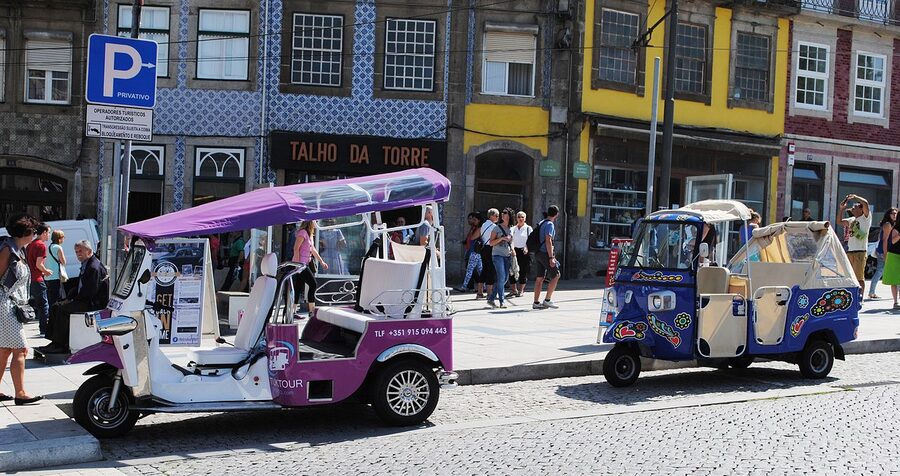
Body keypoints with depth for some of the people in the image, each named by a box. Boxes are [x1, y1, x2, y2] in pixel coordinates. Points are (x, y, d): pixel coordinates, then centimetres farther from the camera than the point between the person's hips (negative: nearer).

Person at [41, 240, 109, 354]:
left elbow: (91, 291, -22)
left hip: (93, 303, -11)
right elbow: (79, 287, 22)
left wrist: (75, 299, -12)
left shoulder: (94, 267, -17)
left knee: (62, 308, -21)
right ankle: (55, 341, 1)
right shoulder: (85, 265, 18)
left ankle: (59, 345, -15)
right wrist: (69, 298, 8)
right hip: (84, 300, 11)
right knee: (56, 306, 5)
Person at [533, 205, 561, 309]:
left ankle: (536, 303, 9)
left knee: (540, 278, 9)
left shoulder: (542, 223, 17)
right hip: (545, 253, -9)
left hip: (538, 253, 9)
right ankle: (547, 300, -2)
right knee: (555, 275, -1)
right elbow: (548, 241, -19)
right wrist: (551, 257, -21)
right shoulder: (550, 224, -12)